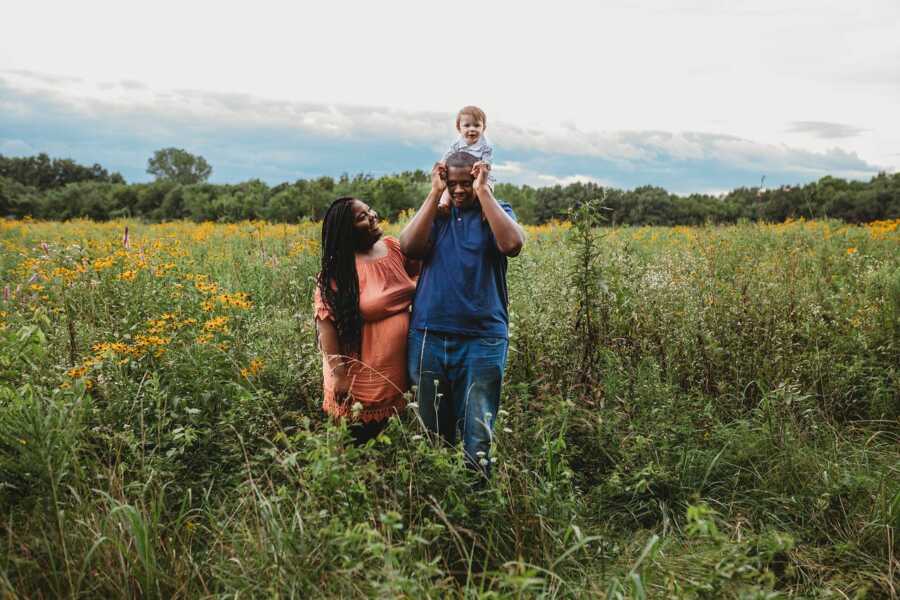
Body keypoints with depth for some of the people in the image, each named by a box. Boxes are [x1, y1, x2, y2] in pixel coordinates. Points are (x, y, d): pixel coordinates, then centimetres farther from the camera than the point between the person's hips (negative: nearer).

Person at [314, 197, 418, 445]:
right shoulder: (339, 270, -15)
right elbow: (326, 322, -16)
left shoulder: (393, 247, 3)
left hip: (400, 367, 6)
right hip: (364, 373, -6)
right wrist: (339, 373, -19)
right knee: (360, 439, 8)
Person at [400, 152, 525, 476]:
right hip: (428, 337, 2)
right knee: (430, 436, 12)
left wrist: (484, 191, -11)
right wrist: (434, 193, -6)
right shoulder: (435, 212, 11)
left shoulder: (497, 212, 6)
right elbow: (409, 248, -8)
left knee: (478, 440, -1)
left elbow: (512, 244, -16)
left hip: (482, 339, -2)